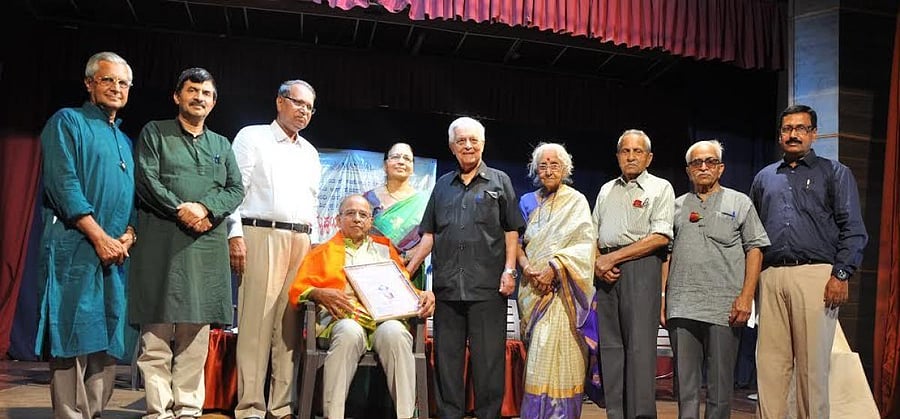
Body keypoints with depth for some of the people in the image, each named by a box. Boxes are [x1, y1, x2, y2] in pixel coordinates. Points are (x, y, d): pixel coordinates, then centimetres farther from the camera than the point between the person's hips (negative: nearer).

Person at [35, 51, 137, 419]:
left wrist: (127, 236, -1)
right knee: (74, 336, -8)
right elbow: (63, 184, -10)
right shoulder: (68, 122, 3)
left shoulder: (125, 141, 22)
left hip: (115, 254, 7)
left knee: (108, 340, 7)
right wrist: (100, 236, -15)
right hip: (76, 247, -7)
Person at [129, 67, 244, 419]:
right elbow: (146, 179, -2)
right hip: (162, 242, -3)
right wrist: (182, 210, -13)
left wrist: (206, 208, -7)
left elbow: (236, 189, 11)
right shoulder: (155, 133, 12)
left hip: (207, 245, 3)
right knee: (158, 331, -6)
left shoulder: (222, 145, 22)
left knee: (196, 333, 2)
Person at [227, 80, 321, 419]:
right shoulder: (252, 137, 6)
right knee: (257, 321, -8)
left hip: (301, 241, 5)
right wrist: (235, 235, -12)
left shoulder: (310, 153, 22)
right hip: (261, 235, -5)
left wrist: (312, 241, 14)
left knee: (290, 323, 2)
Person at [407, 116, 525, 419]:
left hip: (488, 286, -3)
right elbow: (429, 235, 17)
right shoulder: (442, 185, 17)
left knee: (488, 357, 1)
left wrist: (509, 270, -5)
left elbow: (511, 231, 5)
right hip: (447, 286, 3)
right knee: (447, 356, 7)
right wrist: (408, 270, 10)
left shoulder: (499, 182, 9)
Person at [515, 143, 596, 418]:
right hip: (533, 288, 4)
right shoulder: (528, 202, 15)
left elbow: (584, 243, -7)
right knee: (537, 351, 3)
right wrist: (525, 265, -7)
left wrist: (554, 267, -17)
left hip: (561, 286, -3)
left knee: (556, 348, -11)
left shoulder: (576, 201, 4)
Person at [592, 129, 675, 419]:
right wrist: (597, 261, -1)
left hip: (640, 267, -5)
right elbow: (593, 235, 21)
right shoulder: (607, 190, 21)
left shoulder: (660, 188, 5)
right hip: (605, 271, 5)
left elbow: (660, 237, -7)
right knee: (609, 343, 4)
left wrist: (613, 257, -10)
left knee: (639, 343, -9)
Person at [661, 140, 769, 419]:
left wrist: (746, 296, -8)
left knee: (720, 383, 3)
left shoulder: (739, 203, 9)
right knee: (685, 382, 7)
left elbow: (754, 250, 3)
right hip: (682, 306, 2)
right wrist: (662, 295, 6)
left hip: (724, 307, -2)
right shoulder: (677, 206, 16)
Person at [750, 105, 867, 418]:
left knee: (812, 363, -2)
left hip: (815, 275, -3)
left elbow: (854, 230, 2)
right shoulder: (764, 178, 21)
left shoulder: (835, 173, 11)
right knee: (770, 362, 1)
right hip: (771, 278, 3)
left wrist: (841, 275, -9)